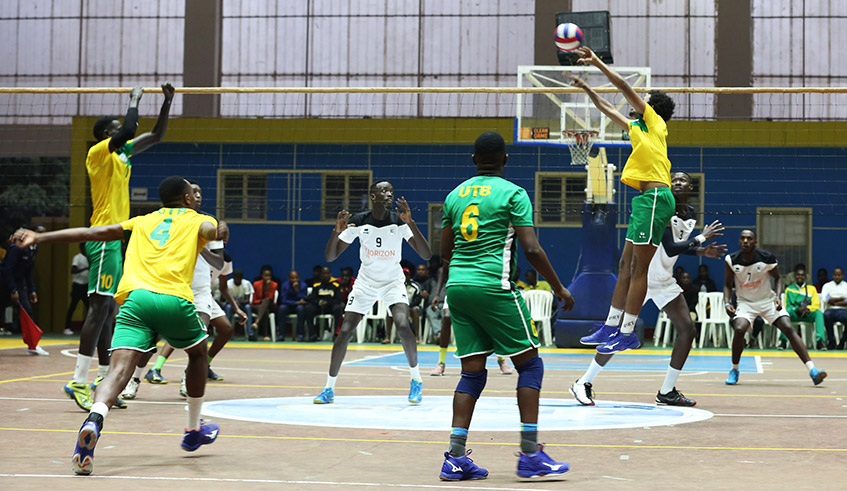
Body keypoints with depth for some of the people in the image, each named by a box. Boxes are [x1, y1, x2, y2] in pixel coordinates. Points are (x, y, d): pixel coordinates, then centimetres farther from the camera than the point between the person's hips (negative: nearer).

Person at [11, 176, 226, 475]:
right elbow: (210, 229, -1)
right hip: (174, 299, -2)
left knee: (120, 370, -13)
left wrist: (40, 238, 25)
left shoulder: (143, 222, 30)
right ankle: (194, 430, 33)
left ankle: (94, 420, -43)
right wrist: (220, 231, -17)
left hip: (134, 297, 2)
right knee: (198, 352, 26)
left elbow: (93, 233, 24)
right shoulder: (198, 220, 24)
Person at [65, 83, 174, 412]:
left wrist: (167, 102, 17)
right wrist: (134, 100, -8)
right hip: (104, 237, -9)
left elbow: (155, 136, 26)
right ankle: (79, 382, -19)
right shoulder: (98, 152, -7)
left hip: (117, 238, 9)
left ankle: (104, 380, 13)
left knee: (108, 310, 9)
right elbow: (128, 131, -23)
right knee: (100, 306, -15)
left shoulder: (121, 153, 19)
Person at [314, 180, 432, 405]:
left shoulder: (399, 222, -16)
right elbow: (329, 257, -10)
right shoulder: (358, 222, -13)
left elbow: (426, 255, -24)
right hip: (365, 282, 1)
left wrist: (410, 223, -35)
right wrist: (337, 232, -29)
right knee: (345, 331, -8)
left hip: (393, 281, -1)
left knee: (402, 325, -25)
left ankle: (416, 380, -5)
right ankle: (329, 388, 6)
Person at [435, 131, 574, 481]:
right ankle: (530, 455, -1)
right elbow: (532, 249, -10)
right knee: (530, 364, 4)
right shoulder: (513, 193, -3)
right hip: (494, 287, -6)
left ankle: (455, 458, 0)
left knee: (473, 372, 8)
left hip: (457, 286, 6)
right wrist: (559, 288, 0)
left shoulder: (455, 195, 14)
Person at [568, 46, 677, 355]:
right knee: (626, 264, 10)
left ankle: (628, 334, -7)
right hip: (646, 199, 9)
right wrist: (587, 89, 37)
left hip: (655, 197, -9)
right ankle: (611, 327, 14)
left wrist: (597, 62, -4)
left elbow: (625, 88, -6)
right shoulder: (638, 129, 22)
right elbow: (610, 110, 36)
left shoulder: (655, 123, 0)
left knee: (638, 268, -8)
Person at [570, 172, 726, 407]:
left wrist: (702, 251, 5)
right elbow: (670, 249, -27)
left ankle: (667, 392, 9)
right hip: (640, 278, -8)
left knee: (687, 330, 1)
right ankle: (584, 383, 4)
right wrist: (702, 238, -18)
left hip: (665, 281, 8)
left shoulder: (691, 215, 7)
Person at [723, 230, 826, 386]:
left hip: (767, 300, 0)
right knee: (739, 329, -27)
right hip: (745, 302, 0)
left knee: (789, 329, -16)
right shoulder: (731, 260, -12)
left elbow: (778, 278, 1)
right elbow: (727, 285, 1)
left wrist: (778, 297, -15)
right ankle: (734, 370, -4)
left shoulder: (767, 258, -15)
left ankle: (812, 370, -16)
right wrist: (727, 303, -15)